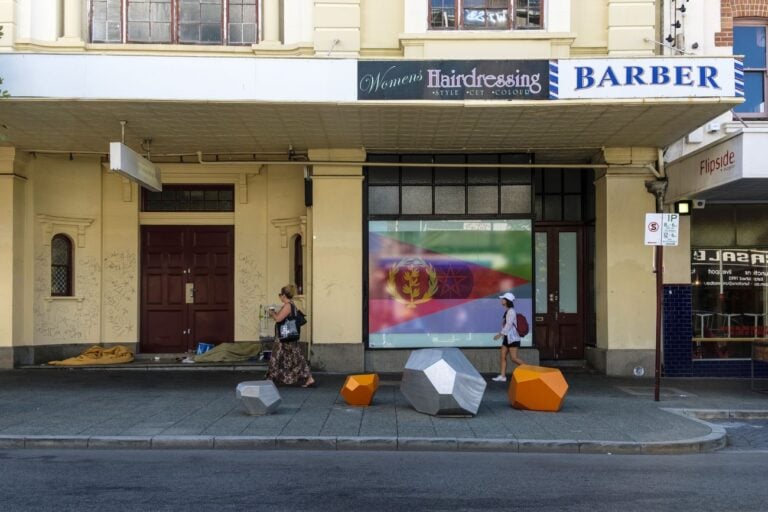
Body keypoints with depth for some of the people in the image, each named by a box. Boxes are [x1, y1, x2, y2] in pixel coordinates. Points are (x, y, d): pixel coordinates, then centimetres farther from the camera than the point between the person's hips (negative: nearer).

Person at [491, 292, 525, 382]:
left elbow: (508, 324, -21)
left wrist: (500, 334, -23)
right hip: (507, 338, 9)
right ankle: (502, 376, 2)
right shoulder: (507, 311, 13)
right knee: (503, 356, 3)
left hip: (512, 338, -9)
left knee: (514, 358, -9)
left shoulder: (511, 311, -14)